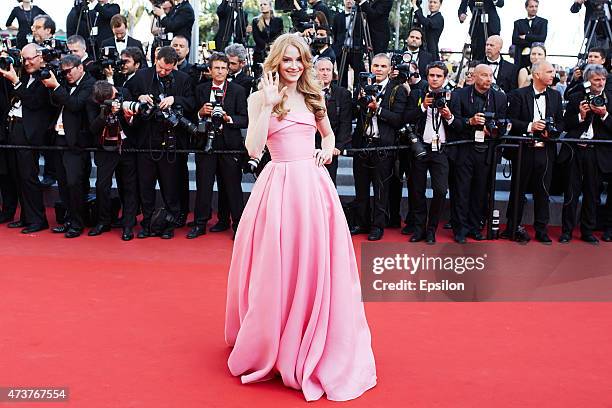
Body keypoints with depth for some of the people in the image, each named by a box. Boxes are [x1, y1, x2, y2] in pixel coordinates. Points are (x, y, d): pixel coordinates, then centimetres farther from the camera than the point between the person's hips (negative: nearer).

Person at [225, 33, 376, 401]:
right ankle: (270, 346, 23)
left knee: (316, 268, 7)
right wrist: (269, 103, -13)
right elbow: (253, 149, -11)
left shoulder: (313, 96, 12)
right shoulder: (260, 98, 1)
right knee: (276, 269, 2)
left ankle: (315, 348, 26)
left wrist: (328, 148, 7)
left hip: (313, 184, 4)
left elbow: (328, 133, 29)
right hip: (279, 186, -4)